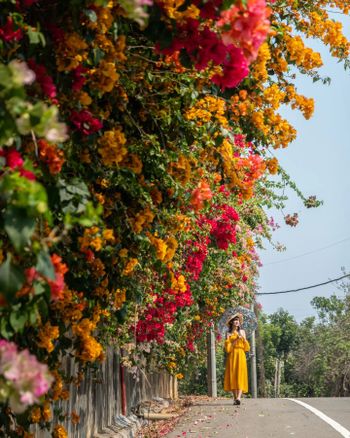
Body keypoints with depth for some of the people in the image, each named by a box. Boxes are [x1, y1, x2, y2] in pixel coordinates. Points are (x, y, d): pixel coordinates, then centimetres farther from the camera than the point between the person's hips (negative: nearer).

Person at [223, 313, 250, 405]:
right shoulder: (229, 333, 6)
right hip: (232, 356, -1)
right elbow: (227, 348, -3)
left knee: (240, 376, -13)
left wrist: (243, 339, -4)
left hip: (241, 356, 1)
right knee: (232, 376, -5)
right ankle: (235, 398, 0)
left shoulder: (242, 332, 14)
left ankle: (238, 397, -26)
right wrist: (235, 340, -11)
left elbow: (246, 348, 12)